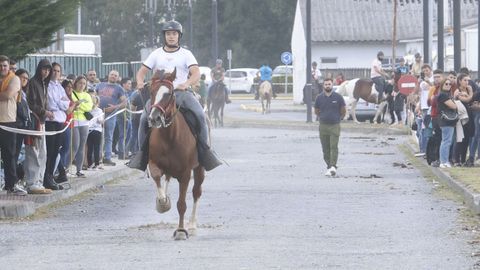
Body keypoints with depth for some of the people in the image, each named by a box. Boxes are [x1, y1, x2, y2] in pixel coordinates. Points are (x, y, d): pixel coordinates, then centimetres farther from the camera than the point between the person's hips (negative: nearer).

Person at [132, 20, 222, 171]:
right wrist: (140, 82, -10)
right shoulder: (156, 54, 15)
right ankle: (142, 152, -12)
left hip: (181, 92, -1)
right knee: (145, 117, -24)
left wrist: (186, 84, -26)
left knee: (199, 115, -26)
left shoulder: (186, 54, 9)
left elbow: (196, 74, -4)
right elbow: (142, 71, 14)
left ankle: (205, 149, -18)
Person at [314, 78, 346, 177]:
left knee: (334, 146, -13)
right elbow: (316, 111, 17)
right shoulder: (319, 98, 4)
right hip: (323, 126, 2)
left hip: (335, 126, -2)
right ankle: (328, 167, 12)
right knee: (325, 148, 4)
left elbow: (343, 111, 10)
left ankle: (333, 166, -20)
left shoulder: (338, 97, 0)